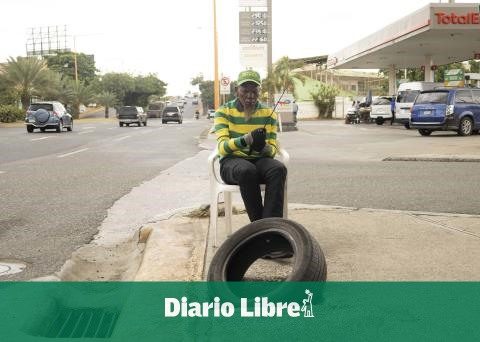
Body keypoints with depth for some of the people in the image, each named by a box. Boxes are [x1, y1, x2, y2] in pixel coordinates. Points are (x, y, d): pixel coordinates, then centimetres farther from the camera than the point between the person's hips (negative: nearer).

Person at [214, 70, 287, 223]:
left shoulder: (268, 113, 5)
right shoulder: (224, 111, 0)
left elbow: (272, 149, 1)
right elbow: (222, 146, -13)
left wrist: (263, 147, -26)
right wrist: (245, 140, -34)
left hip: (259, 160, 2)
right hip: (232, 161, -2)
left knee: (279, 168, -31)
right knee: (247, 170, -37)